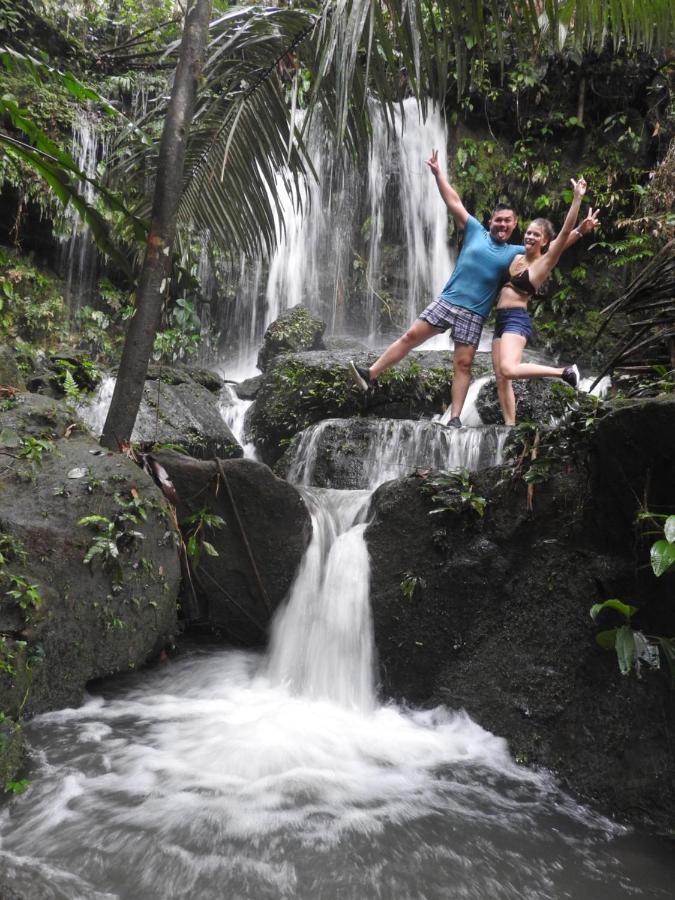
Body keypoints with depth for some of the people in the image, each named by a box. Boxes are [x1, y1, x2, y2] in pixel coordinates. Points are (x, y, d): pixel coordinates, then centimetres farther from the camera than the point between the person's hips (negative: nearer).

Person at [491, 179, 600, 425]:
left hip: (517, 320, -7)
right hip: (501, 320, 7)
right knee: (501, 379, 1)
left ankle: (565, 372, -12)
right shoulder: (517, 257, 14)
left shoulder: (545, 261, -4)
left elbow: (566, 231, -13)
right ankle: (510, 426, 5)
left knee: (509, 369, -28)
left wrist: (577, 198, -18)